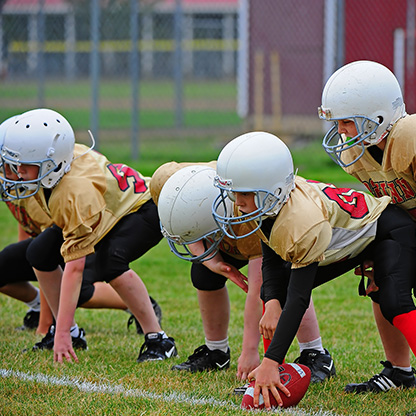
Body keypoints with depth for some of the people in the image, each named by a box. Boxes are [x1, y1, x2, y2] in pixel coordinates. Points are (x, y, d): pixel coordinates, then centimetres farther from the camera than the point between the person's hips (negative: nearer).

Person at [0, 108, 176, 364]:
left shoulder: (76, 191, -40)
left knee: (108, 262, -35)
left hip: (142, 210, -9)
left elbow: (74, 267, -40)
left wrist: (62, 333, -40)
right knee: (39, 254, -4)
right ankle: (72, 333, 9)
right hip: (109, 209, 9)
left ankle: (158, 341, -24)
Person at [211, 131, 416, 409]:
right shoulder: (264, 204, -17)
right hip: (349, 239, 9)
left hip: (391, 233, -9)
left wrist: (271, 362, -41)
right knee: (274, 290, 0)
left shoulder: (304, 222, -41)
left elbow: (298, 300, -39)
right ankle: (271, 379, 6)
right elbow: (272, 263, -7)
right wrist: (272, 304, -28)